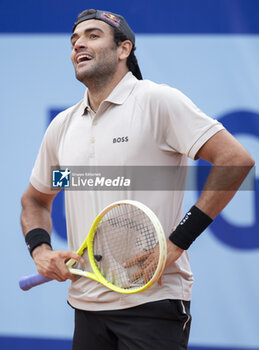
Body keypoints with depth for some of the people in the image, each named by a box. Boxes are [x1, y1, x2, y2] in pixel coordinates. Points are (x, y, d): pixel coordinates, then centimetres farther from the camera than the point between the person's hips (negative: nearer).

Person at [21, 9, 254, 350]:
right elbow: (35, 198, 28)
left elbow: (236, 159, -14)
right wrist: (40, 250, 6)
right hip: (87, 305, 6)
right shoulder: (62, 126, 13)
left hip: (153, 299, -6)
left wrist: (177, 242, -17)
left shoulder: (157, 101, -7)